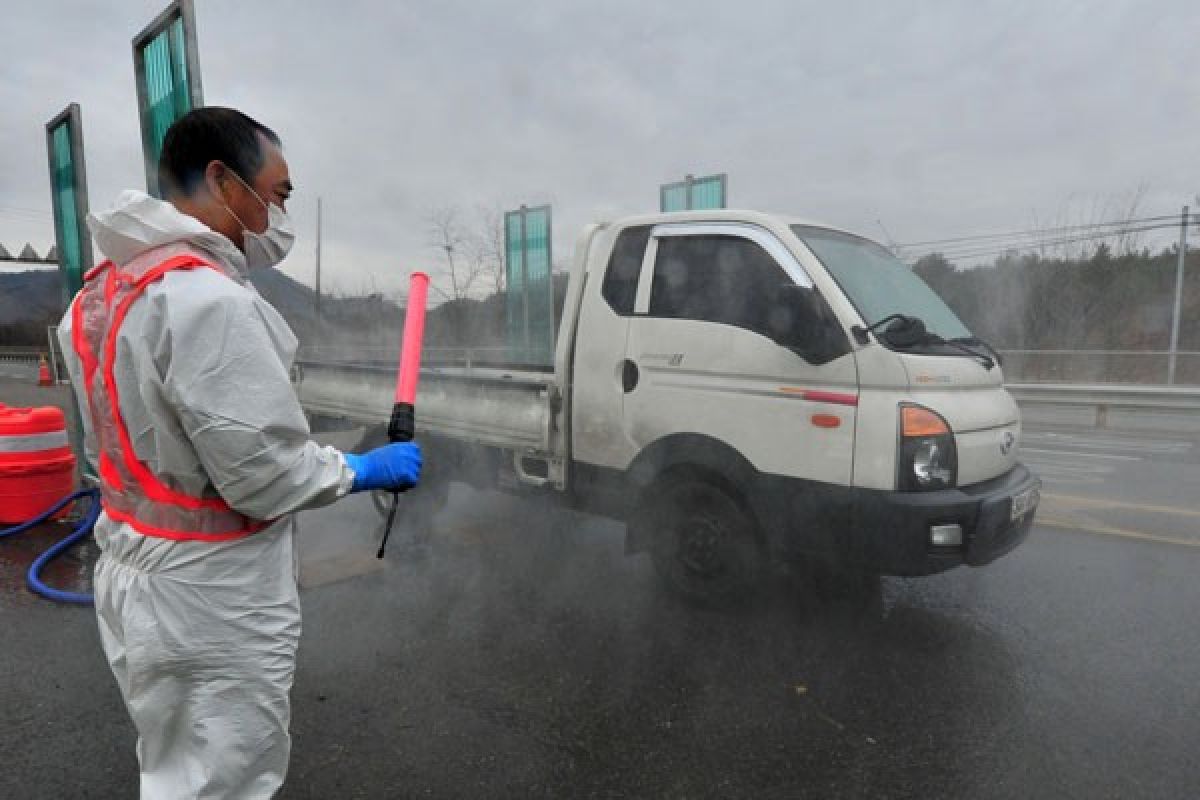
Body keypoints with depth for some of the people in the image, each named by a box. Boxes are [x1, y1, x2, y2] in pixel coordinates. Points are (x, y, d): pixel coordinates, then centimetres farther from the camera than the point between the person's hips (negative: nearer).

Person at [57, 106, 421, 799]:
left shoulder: (101, 291, 7)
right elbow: (264, 474, -24)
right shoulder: (210, 299, -25)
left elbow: (123, 440, 11)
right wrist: (365, 469, -10)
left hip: (131, 574, 10)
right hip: (214, 606, -9)